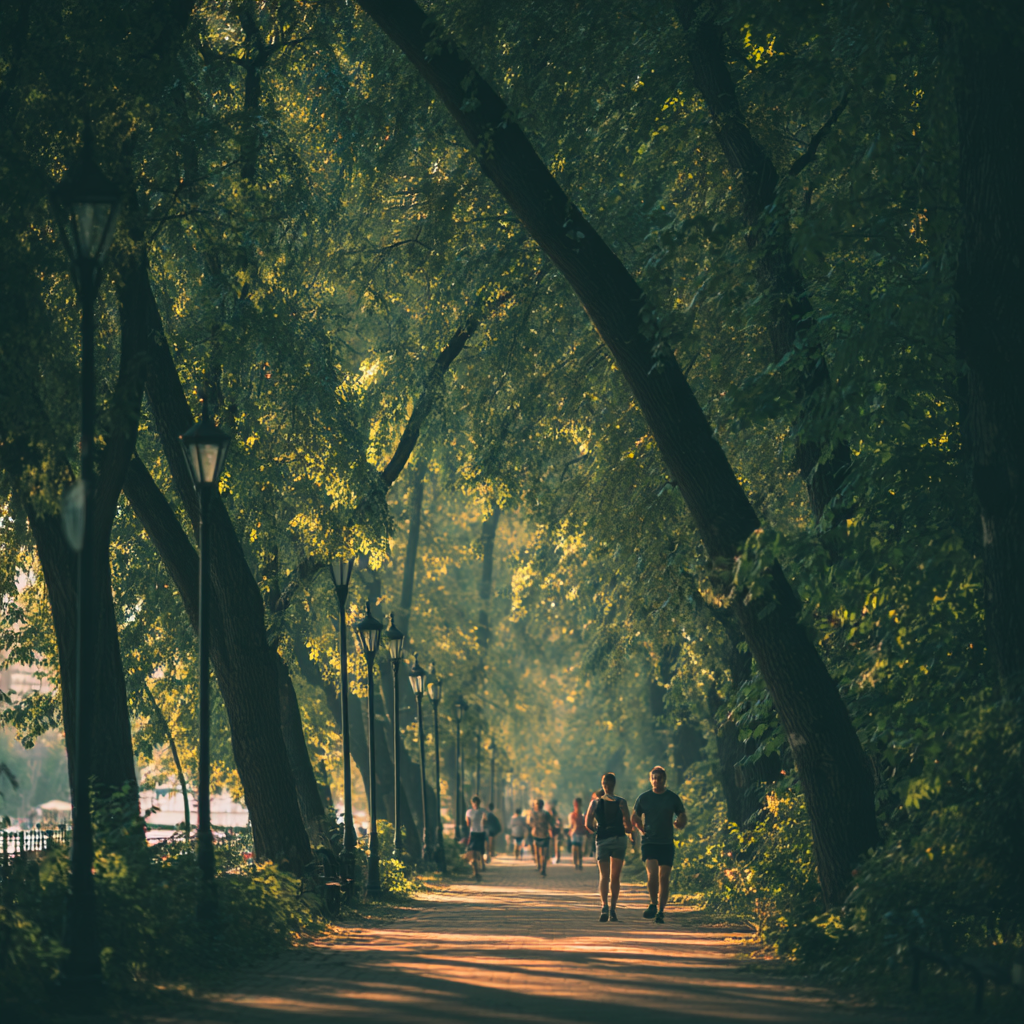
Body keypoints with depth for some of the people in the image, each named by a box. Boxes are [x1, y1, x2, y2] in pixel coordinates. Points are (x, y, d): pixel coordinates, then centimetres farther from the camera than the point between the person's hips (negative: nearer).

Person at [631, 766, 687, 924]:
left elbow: (683, 819, 11)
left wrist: (679, 823, -12)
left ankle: (661, 911, 7)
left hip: (667, 844, 1)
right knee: (652, 874, -17)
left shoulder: (673, 798, 6)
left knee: (663, 877, -1)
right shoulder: (643, 798, 6)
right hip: (649, 842, -1)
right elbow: (635, 817, 15)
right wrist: (641, 829, -4)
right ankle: (653, 904, 2)